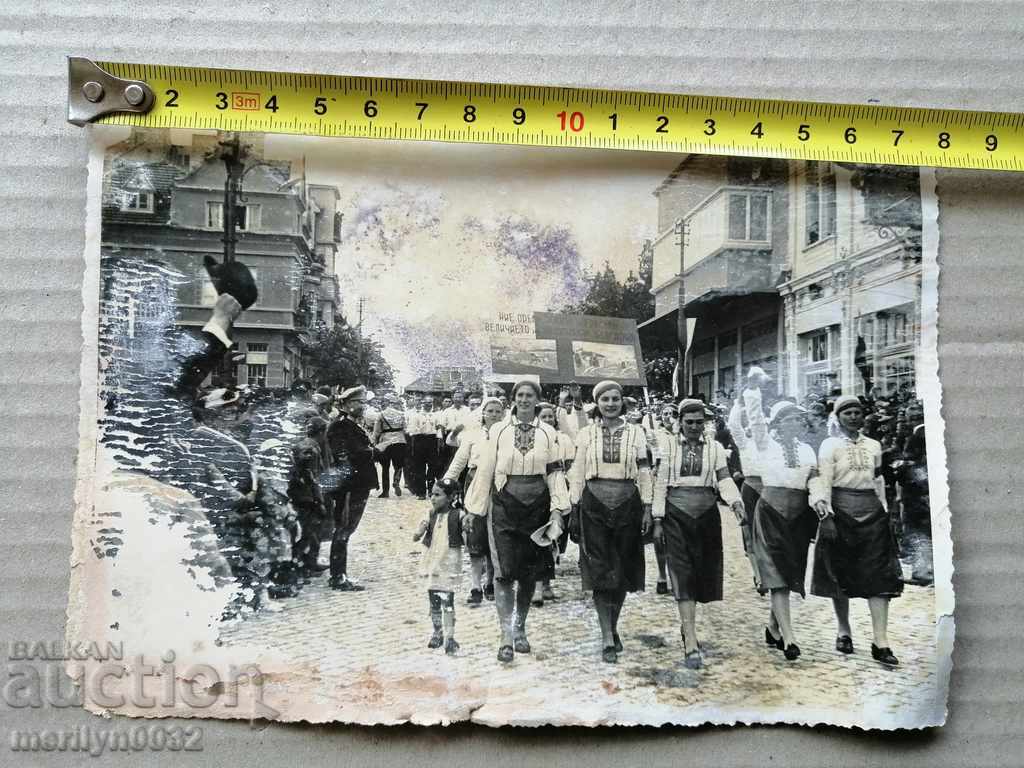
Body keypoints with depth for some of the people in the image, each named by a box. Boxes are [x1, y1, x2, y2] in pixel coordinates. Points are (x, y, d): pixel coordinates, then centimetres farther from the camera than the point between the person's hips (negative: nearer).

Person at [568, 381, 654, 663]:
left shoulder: (636, 432, 5)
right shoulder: (586, 433, 4)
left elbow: (644, 473, 5)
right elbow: (577, 473, 6)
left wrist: (647, 508, 0)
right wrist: (574, 509, 2)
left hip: (627, 504, 1)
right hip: (594, 504, -1)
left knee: (624, 570, 6)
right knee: (600, 570, -3)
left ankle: (612, 627, 27)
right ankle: (607, 639, 2)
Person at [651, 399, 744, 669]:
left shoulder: (715, 447, 7)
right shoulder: (670, 446, 4)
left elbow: (724, 479, -3)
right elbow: (661, 483, 4)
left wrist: (735, 502, -22)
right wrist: (658, 520, -1)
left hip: (707, 515, 2)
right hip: (676, 515, -2)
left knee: (703, 573, 8)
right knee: (683, 575, -9)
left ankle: (686, 625, 32)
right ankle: (691, 643, -12)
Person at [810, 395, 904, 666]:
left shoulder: (874, 446, 15)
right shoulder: (830, 445, 1)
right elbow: (823, 478, -9)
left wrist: (884, 510, 19)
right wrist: (822, 503, -25)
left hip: (872, 512, 3)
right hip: (841, 510, -3)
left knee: (880, 575, -5)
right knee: (840, 574, 3)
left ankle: (881, 642, -5)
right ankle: (843, 631, 21)